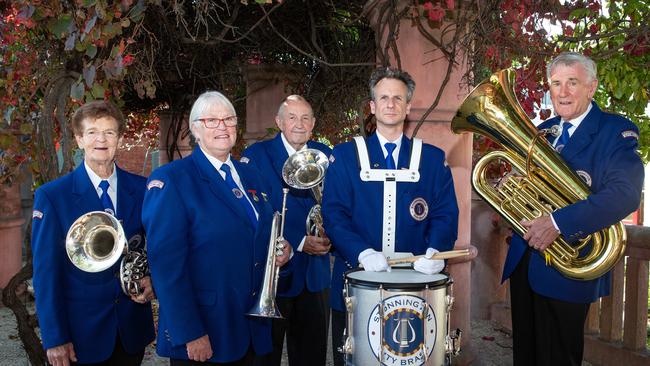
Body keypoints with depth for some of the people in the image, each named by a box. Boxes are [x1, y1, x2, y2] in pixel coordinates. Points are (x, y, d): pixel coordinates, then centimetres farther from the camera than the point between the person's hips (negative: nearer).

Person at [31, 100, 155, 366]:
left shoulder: (142, 189, 0)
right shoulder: (51, 196, -7)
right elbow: (45, 272, -8)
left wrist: (152, 280, -11)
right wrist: (55, 339, -11)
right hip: (81, 332, -2)